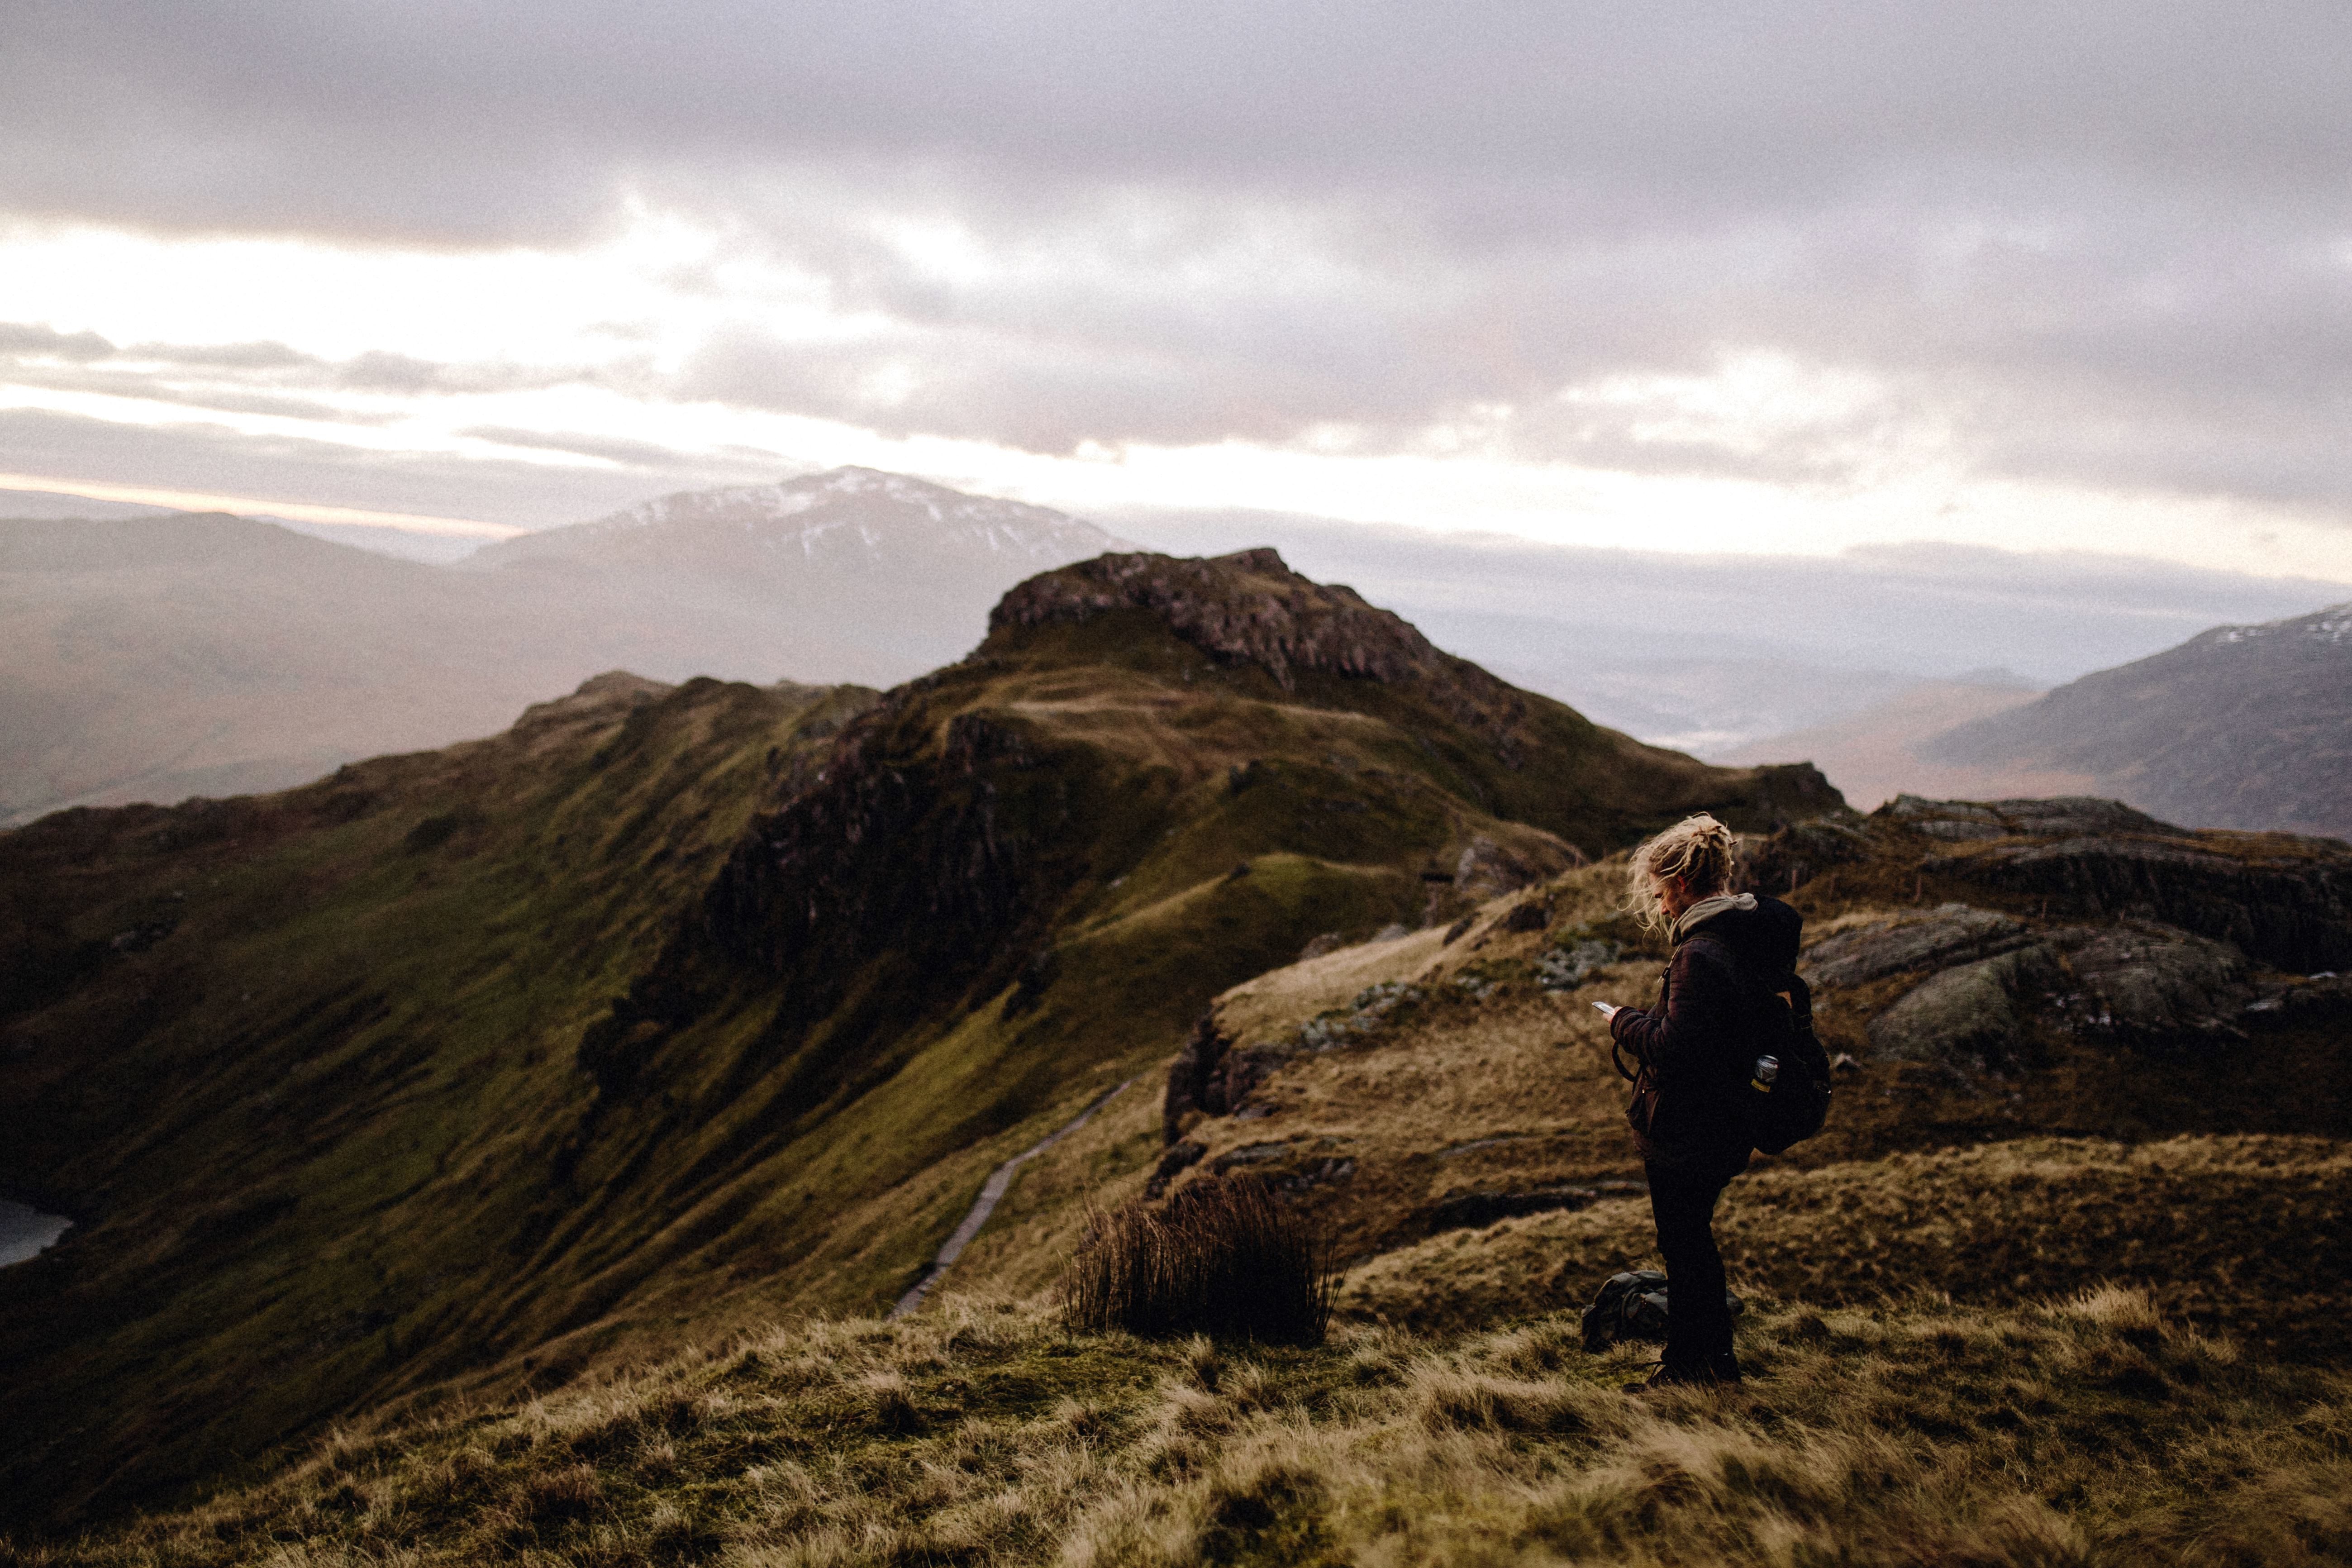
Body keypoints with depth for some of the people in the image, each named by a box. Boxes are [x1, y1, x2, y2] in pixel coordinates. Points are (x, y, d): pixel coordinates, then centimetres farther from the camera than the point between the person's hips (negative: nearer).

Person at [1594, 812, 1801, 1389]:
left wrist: (1625, 1021, -10)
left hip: (1684, 1131, -9)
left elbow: (1673, 1049, -28)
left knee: (1683, 1243, 7)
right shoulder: (1764, 934, 3)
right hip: (1730, 1122, 9)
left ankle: (1690, 1364, 22)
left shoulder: (1700, 956, -27)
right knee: (1694, 1235, 23)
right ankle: (1714, 1355, 36)